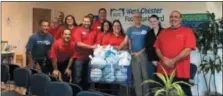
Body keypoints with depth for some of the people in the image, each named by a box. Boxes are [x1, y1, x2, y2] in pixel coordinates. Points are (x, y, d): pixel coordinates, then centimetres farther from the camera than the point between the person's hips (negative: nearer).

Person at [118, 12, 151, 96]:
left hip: (144, 54, -2)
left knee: (145, 75, 0)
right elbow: (125, 42, 5)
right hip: (134, 55, 2)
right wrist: (117, 49, -10)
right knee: (136, 76, 5)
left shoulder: (147, 29, 3)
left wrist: (141, 51, -10)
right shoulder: (130, 29, 10)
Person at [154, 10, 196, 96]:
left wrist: (173, 61, -13)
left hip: (180, 72, -4)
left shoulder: (187, 31, 0)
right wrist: (163, 59, -7)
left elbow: (188, 50, -10)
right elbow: (157, 48, 12)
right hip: (163, 71, 4)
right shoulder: (163, 32, 15)